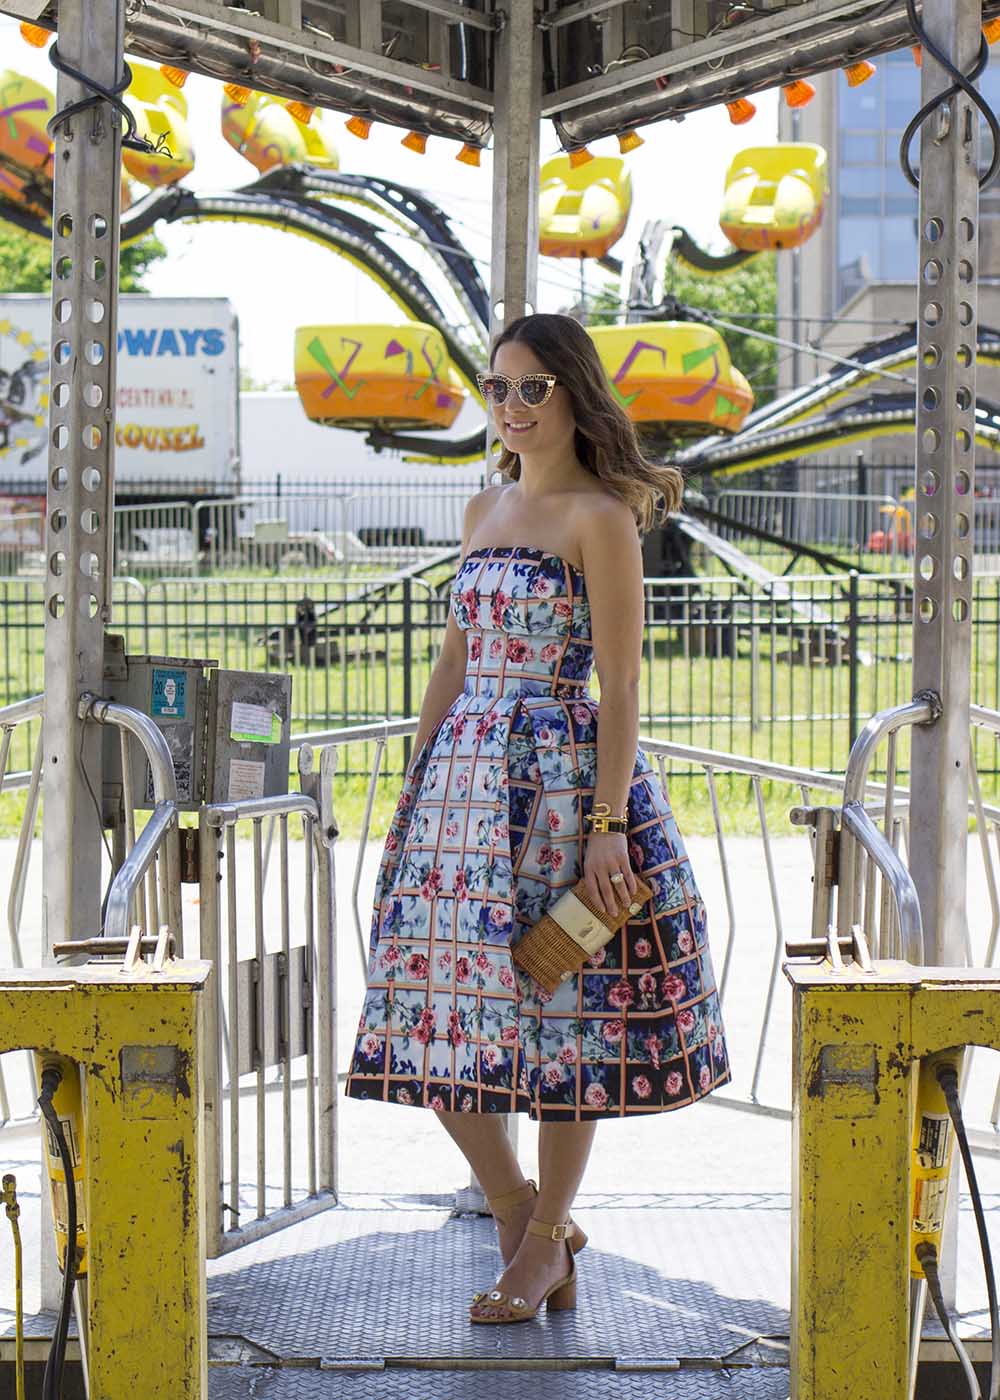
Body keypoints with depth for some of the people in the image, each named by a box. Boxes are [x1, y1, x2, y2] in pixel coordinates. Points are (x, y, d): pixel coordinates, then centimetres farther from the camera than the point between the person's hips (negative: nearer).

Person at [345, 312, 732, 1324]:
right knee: (437, 1007, 5)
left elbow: (620, 686, -11)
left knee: (560, 1013, 2)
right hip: (463, 776, 7)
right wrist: (412, 786, 14)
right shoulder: (484, 511, 15)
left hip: (563, 781, -7)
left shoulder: (599, 517, -7)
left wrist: (608, 822, -17)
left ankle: (544, 1242, 15)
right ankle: (518, 1212, 22)